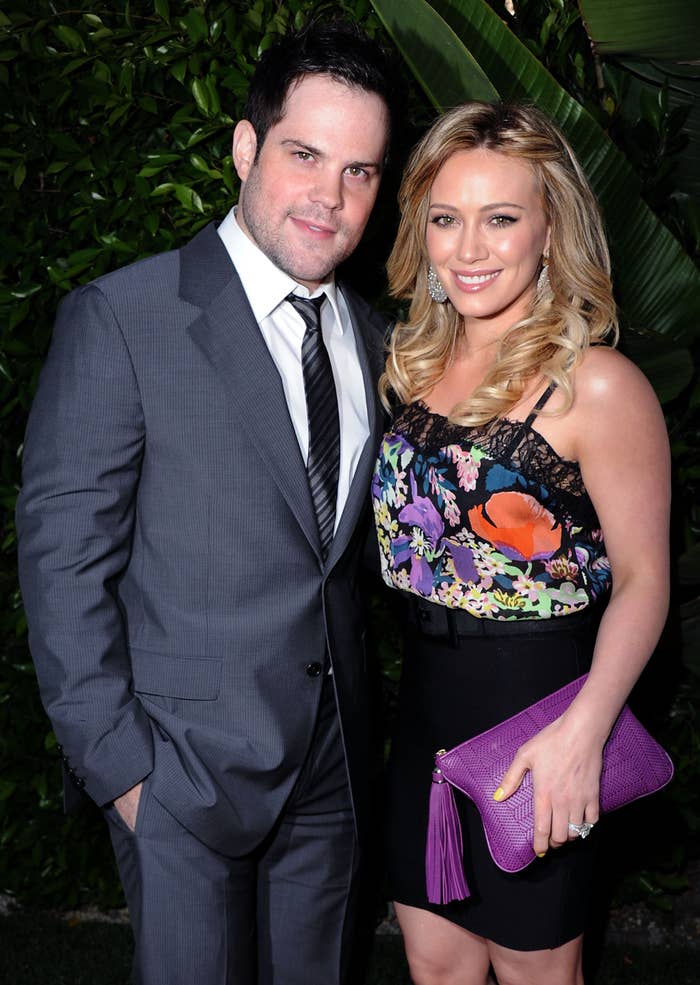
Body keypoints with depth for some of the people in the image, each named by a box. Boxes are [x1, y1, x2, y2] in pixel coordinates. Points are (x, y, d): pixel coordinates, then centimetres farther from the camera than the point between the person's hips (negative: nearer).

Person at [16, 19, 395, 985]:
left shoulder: (372, 336, 6)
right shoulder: (121, 318, -12)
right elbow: (63, 556, -13)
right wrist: (116, 760, -14)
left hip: (332, 758, 6)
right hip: (185, 760, -5)